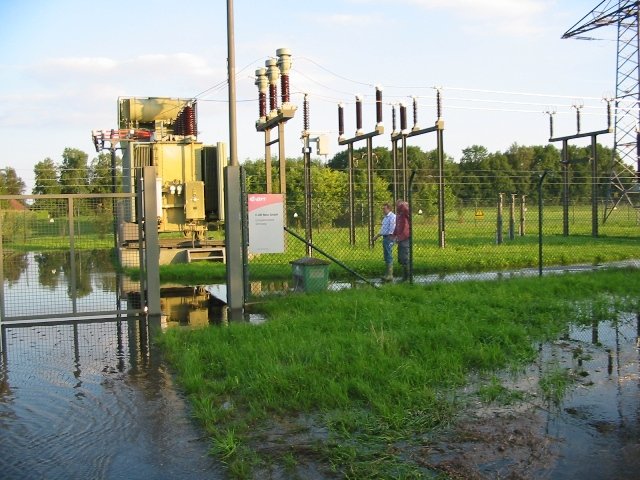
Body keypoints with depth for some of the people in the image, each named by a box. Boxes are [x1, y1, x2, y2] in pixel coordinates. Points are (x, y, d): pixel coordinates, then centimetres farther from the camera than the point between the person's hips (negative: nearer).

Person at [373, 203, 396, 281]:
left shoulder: (392, 216, -10)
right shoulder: (385, 217, 21)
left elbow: (392, 229, -17)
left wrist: (391, 237, -21)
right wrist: (377, 236, 26)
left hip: (389, 237, -10)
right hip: (384, 237, 10)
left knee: (389, 256, -10)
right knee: (385, 256, 11)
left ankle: (390, 275, -9)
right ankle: (387, 274, 17)